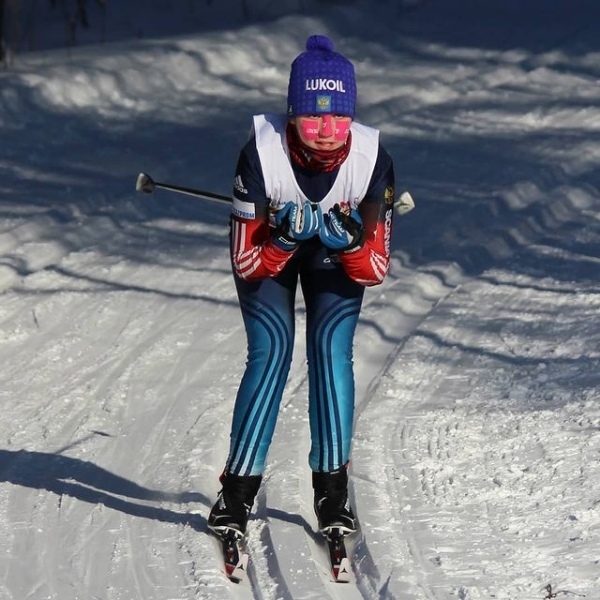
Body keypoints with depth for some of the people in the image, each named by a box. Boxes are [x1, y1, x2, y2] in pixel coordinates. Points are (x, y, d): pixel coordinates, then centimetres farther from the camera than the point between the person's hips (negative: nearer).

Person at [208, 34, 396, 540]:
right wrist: (285, 237, -44)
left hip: (338, 255, 1)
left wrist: (348, 242, -43)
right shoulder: (262, 154, -36)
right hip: (269, 247, -1)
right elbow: (246, 263, -28)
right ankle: (239, 488, -5)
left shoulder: (372, 159, -32)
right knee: (270, 354, -15)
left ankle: (332, 486, -3)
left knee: (333, 350, -15)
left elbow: (375, 270, -23)